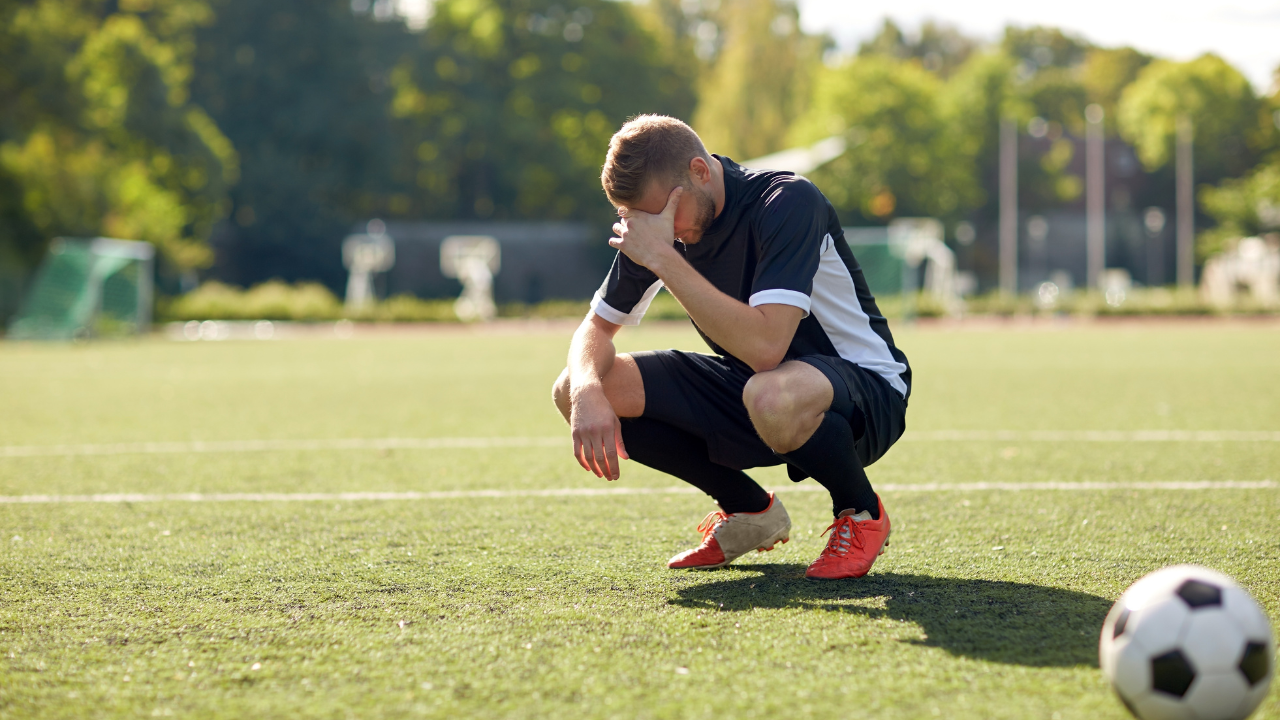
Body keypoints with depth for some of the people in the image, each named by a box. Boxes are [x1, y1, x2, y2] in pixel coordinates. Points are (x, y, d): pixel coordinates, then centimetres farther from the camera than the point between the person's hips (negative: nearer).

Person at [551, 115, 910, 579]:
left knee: (770, 395, -43)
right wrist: (587, 391, -20)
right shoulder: (657, 224, -4)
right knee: (573, 391, -8)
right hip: (745, 385, 7)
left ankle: (861, 514, -9)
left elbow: (764, 346, -38)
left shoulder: (788, 202, -26)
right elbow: (597, 327, 3)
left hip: (866, 388, -7)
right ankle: (749, 511, 9)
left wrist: (663, 258, -35)